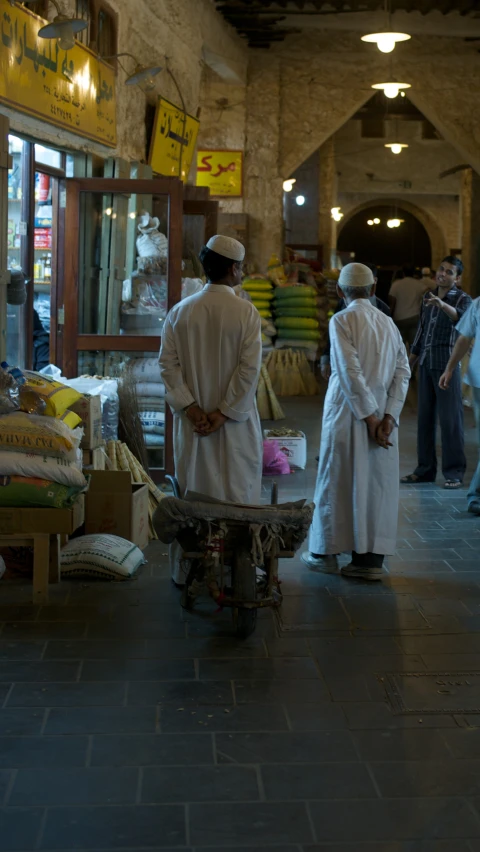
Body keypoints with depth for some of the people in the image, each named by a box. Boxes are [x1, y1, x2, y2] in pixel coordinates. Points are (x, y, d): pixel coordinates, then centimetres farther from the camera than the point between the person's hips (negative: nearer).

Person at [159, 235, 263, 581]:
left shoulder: (180, 312, 1)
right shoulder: (246, 312, -9)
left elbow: (168, 364, -4)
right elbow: (250, 368, -14)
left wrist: (191, 407, -6)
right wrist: (224, 412, -11)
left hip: (192, 421, 3)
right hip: (235, 422, -3)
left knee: (191, 492, 11)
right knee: (236, 496, 6)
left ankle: (187, 571, 18)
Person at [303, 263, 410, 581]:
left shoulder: (342, 320, -8)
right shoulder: (388, 323, 8)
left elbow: (351, 372, -17)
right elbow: (403, 371, 1)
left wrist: (370, 417, -13)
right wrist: (388, 417, -5)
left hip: (348, 412, -4)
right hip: (383, 414, 4)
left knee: (338, 482, 6)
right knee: (378, 484, 7)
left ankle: (326, 552, 17)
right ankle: (372, 558, 9)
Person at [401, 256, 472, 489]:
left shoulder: (462, 299, -3)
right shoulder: (427, 297, 15)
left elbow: (463, 317, -27)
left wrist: (443, 305, -45)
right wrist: (409, 364, 20)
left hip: (448, 365, -6)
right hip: (426, 365, 6)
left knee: (450, 419, -5)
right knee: (425, 418, 8)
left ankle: (454, 472, 1)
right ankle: (425, 469, 16)